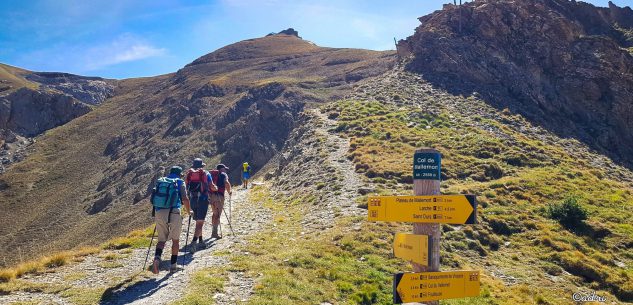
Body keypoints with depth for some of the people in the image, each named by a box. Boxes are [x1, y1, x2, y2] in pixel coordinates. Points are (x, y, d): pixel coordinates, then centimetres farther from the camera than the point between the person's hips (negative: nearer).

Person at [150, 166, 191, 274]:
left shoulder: (160, 182, 17)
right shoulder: (180, 183, 4)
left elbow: (155, 199, 21)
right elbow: (185, 199, -7)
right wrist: (189, 211, 9)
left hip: (159, 212, 3)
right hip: (173, 213, -3)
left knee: (161, 239, 13)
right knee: (175, 239, 12)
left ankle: (157, 257, -13)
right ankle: (173, 265, 15)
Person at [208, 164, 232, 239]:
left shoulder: (211, 174, 20)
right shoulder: (223, 174, 3)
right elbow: (227, 183, -15)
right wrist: (229, 192, -2)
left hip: (211, 195, 6)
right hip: (219, 196, -6)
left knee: (215, 213, 19)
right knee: (218, 214, -3)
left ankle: (214, 231, 23)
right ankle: (214, 233, -8)